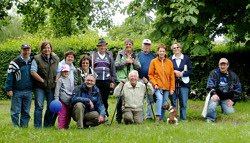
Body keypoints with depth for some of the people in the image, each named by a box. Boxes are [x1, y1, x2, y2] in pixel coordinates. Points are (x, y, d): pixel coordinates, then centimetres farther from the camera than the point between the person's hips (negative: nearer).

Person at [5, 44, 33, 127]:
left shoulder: (32, 62, 10)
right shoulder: (15, 62, -4)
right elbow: (9, 76, -5)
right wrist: (9, 89, -9)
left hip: (28, 91, 4)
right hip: (17, 91, -4)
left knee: (26, 111, 8)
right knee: (15, 111, 1)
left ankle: (24, 126, 15)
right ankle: (16, 127, 9)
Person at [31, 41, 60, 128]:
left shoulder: (56, 59, 13)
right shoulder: (37, 59, -1)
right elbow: (33, 72, -8)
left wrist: (56, 81, 2)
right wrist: (42, 81, -9)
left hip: (52, 87, 4)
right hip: (40, 87, -4)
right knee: (39, 106, -6)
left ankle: (47, 125, 18)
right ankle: (37, 126, 0)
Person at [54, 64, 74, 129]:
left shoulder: (71, 81, 17)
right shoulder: (60, 80, -1)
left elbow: (73, 91, 23)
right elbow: (57, 90, -6)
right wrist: (56, 99, -12)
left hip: (69, 101, 6)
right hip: (62, 100, -5)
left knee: (68, 114, 6)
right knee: (62, 114, -7)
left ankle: (66, 126, 15)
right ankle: (61, 127, -3)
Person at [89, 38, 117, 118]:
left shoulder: (109, 56, 16)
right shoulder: (93, 55, 10)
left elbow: (113, 69, 15)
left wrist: (113, 81, 7)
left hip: (107, 81, 2)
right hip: (96, 81, -2)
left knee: (105, 100, 4)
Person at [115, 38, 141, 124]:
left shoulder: (135, 56, 16)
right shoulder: (120, 54, 8)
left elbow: (139, 67, 9)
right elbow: (116, 65, -1)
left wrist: (132, 62, -6)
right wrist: (125, 62, -10)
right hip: (122, 79, -3)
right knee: (121, 99, -4)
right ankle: (118, 118, 4)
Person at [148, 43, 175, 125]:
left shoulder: (169, 62, 8)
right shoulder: (153, 62, 2)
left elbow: (172, 76, 8)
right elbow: (150, 75, 3)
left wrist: (172, 88, 4)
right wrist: (154, 84, -10)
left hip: (167, 87, 3)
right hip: (158, 86, -3)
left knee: (164, 102, 5)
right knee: (159, 98, -24)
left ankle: (162, 119, 18)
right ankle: (157, 118, -22)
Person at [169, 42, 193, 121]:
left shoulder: (186, 58, 9)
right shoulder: (170, 59, 11)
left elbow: (190, 70, 4)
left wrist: (182, 74, -9)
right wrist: (174, 71, -11)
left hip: (183, 83, -1)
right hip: (173, 83, 1)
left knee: (183, 102, -3)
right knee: (173, 102, 1)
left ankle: (183, 119, 4)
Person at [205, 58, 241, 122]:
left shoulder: (233, 75, 10)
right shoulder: (214, 73, 5)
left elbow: (238, 89, 12)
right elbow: (210, 85, -6)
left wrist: (233, 100, 1)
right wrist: (213, 94, -24)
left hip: (227, 99, 2)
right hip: (216, 96, -2)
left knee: (230, 112, -16)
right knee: (212, 106, -34)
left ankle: (223, 109, 17)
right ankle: (209, 120, -17)